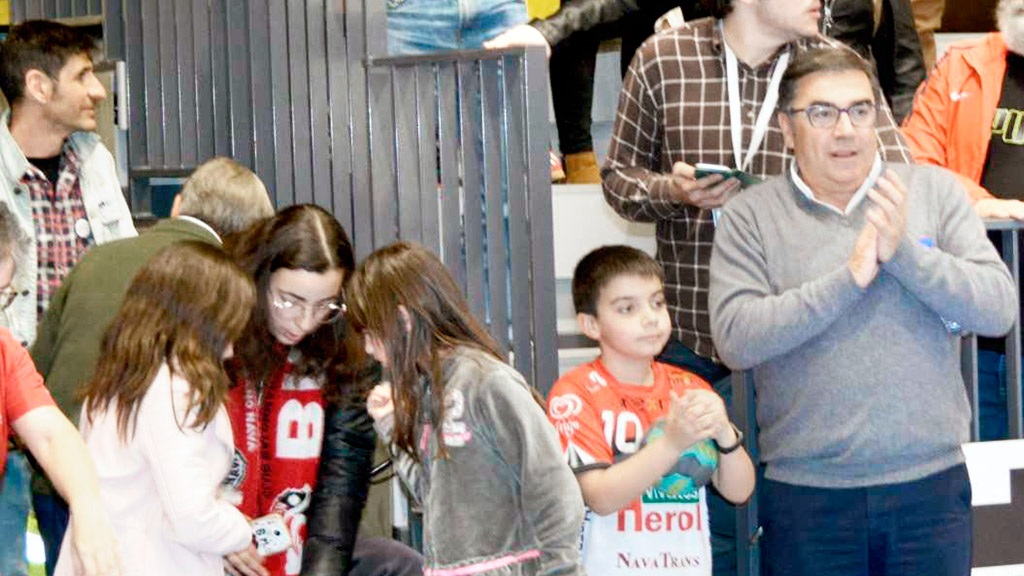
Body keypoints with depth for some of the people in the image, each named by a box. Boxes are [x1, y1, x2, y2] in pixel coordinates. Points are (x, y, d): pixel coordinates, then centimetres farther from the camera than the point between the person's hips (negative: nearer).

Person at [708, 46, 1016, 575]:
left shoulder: (935, 190, 5)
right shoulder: (750, 217, 1)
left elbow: (999, 308, -2)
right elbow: (734, 338, -12)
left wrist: (904, 251, -15)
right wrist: (850, 277, -15)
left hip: (931, 484, 1)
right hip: (806, 489, -1)